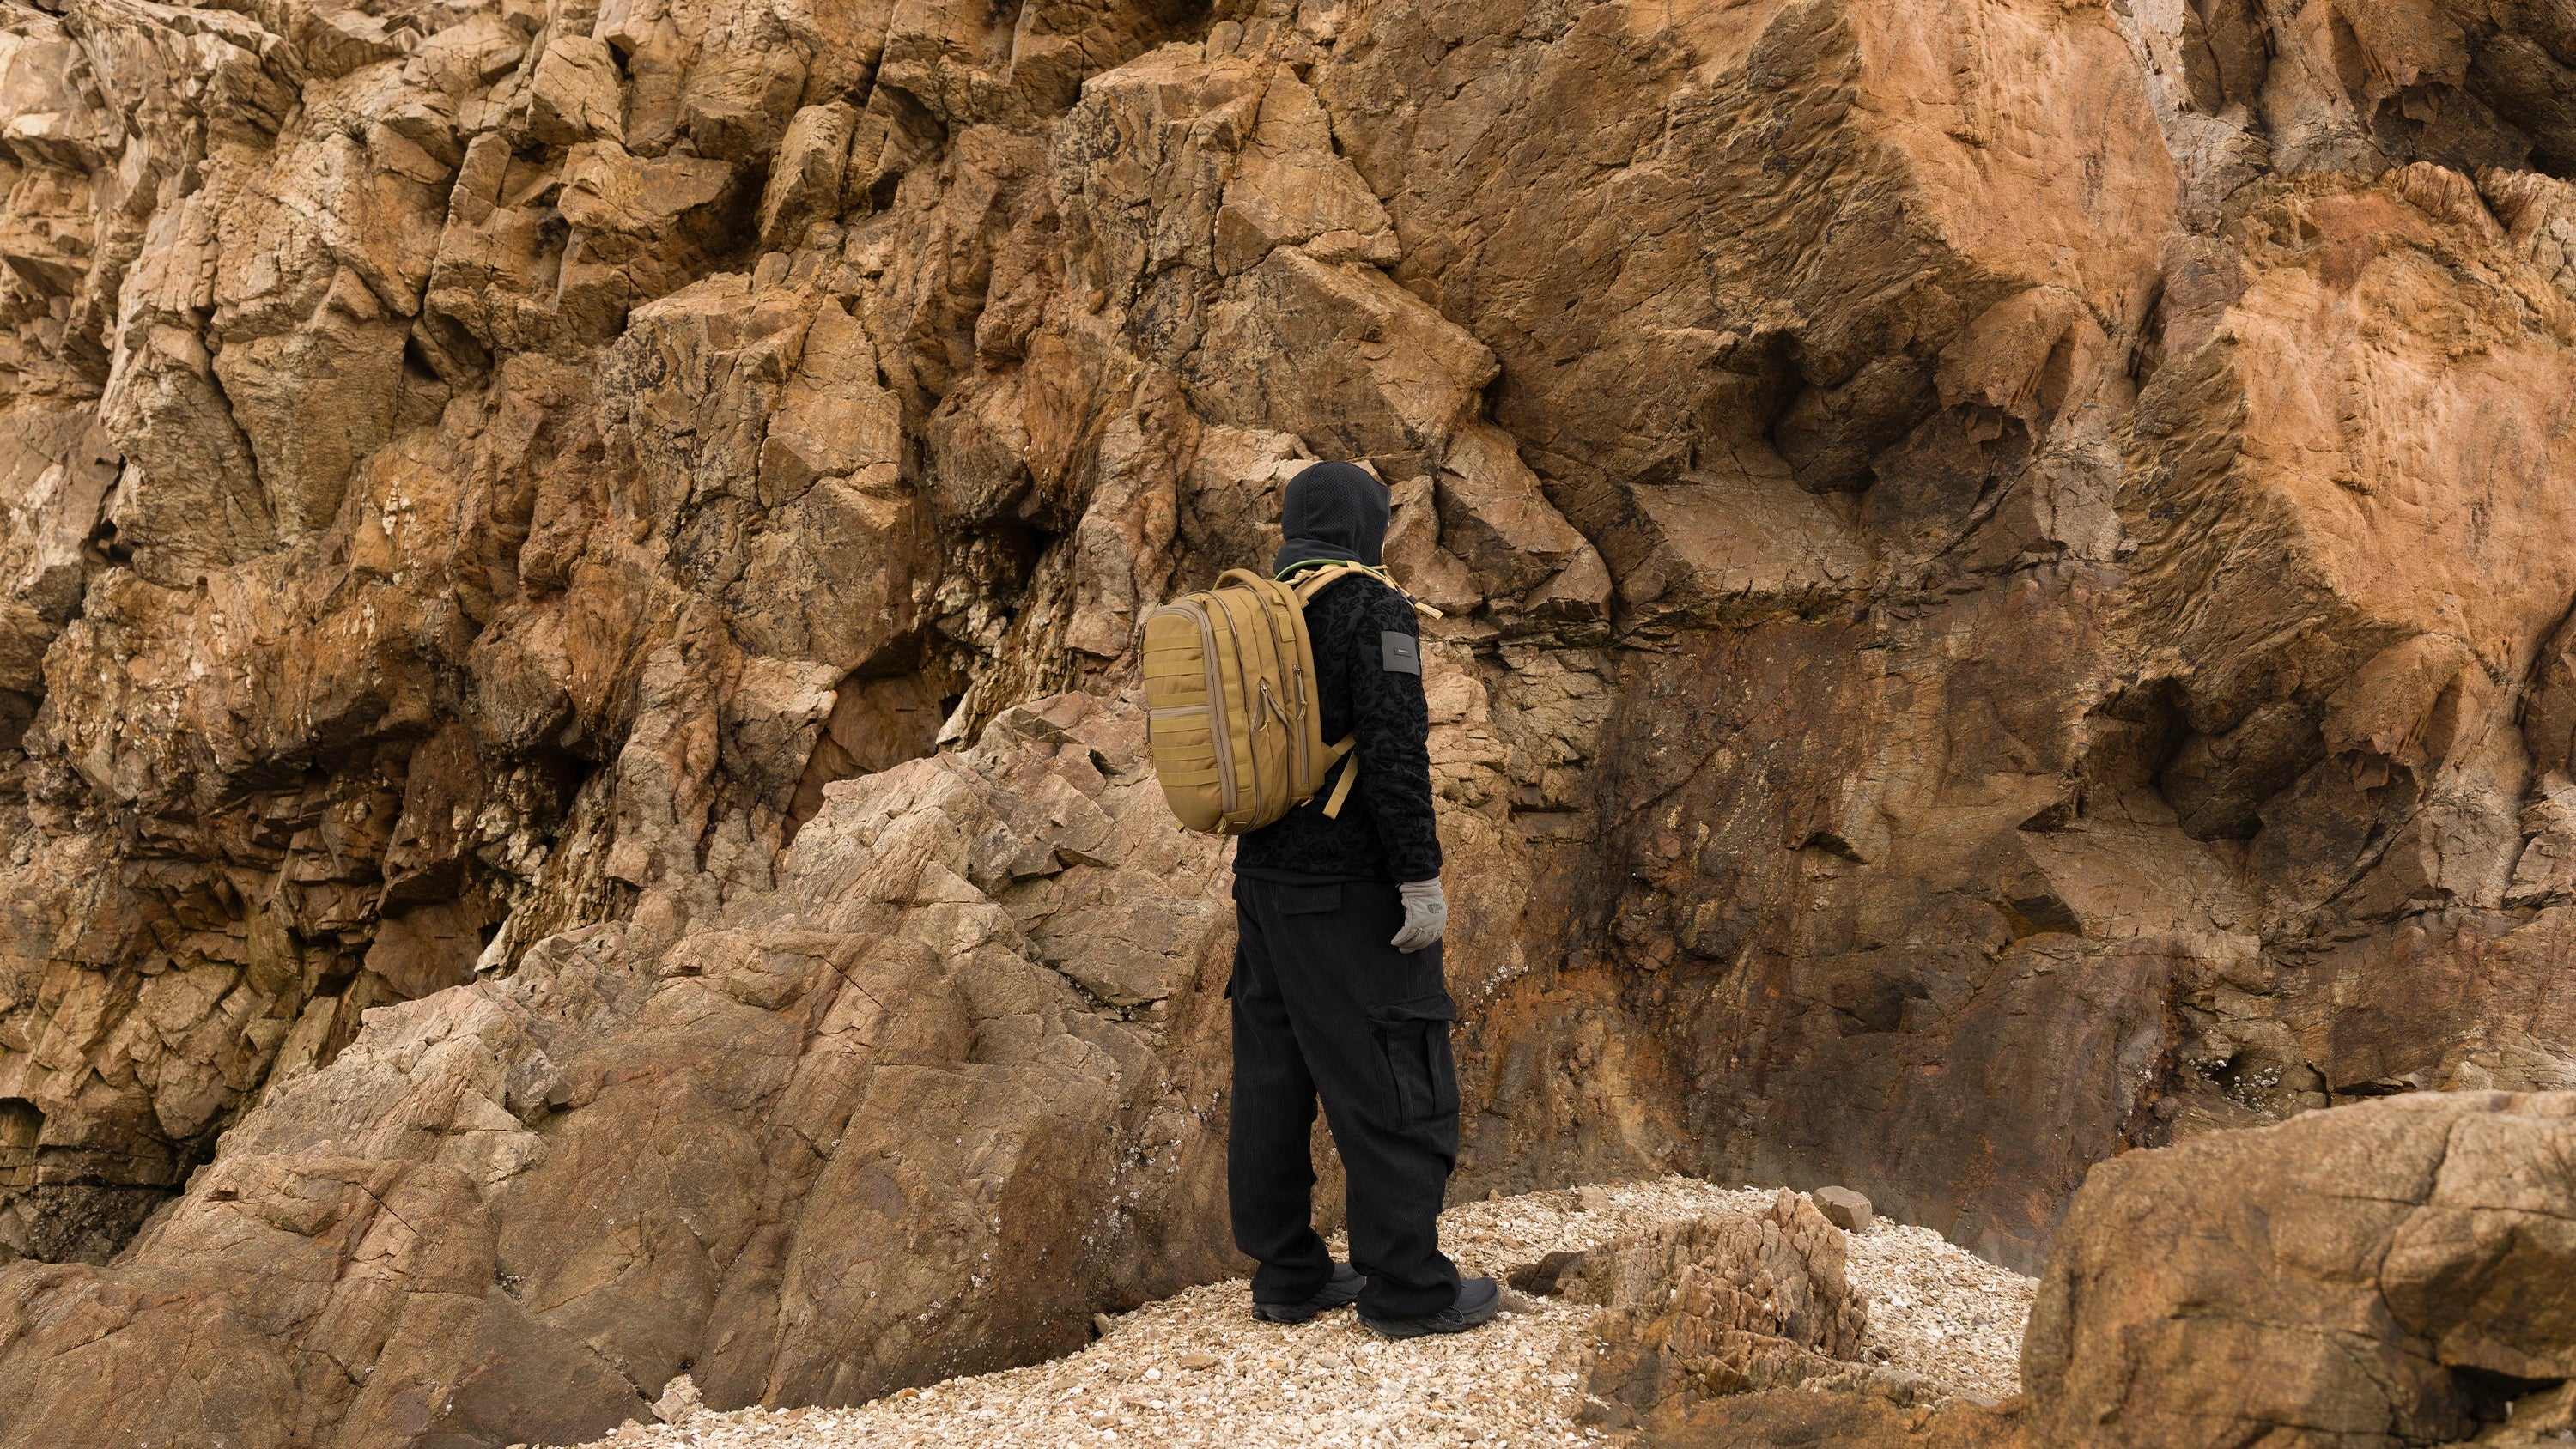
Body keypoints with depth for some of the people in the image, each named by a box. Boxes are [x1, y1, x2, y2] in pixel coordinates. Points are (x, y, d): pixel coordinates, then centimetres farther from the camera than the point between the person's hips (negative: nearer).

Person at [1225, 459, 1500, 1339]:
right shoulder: (1373, 611, -12)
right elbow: (1395, 753, -21)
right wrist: (1423, 881, -18)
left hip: (1265, 881, 8)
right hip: (1352, 895, -8)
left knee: (1275, 1079, 11)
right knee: (1395, 1085, -1)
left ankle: (1287, 1276, 18)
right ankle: (1408, 1290, 3)